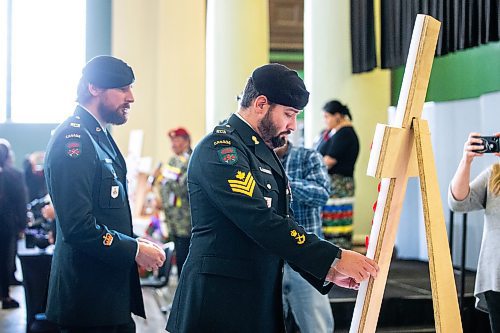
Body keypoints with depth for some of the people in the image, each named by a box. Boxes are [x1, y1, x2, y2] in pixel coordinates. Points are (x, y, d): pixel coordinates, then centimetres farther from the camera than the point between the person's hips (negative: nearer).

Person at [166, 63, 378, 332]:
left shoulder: (264, 153, 16)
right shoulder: (220, 150, -14)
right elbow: (262, 223, -23)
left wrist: (327, 272, 6)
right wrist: (334, 258, -20)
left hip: (263, 301, 9)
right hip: (221, 303, -9)